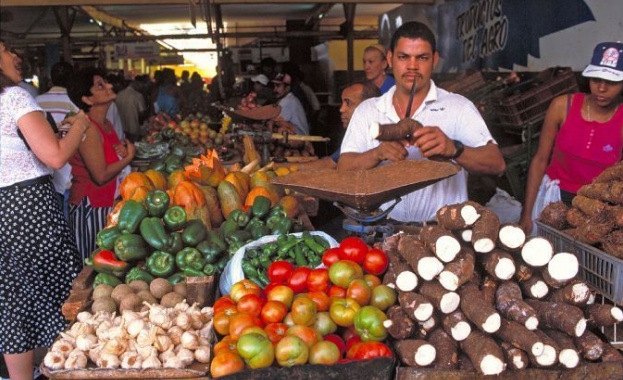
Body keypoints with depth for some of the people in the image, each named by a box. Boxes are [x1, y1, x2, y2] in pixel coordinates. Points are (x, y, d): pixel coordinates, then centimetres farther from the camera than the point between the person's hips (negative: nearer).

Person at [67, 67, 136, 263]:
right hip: (90, 206, -9)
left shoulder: (106, 123, 9)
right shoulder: (88, 128, -18)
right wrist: (129, 156, -10)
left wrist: (124, 152, 1)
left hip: (107, 202, 9)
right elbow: (101, 176, -23)